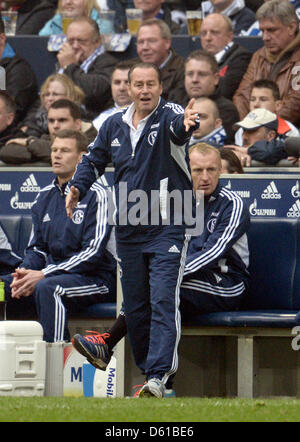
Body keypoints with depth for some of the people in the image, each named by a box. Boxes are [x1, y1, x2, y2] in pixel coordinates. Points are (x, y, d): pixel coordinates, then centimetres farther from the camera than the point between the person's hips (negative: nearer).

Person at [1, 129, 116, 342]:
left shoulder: (96, 195, -7)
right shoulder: (45, 196, 15)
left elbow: (93, 252, -14)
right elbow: (37, 248, 18)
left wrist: (44, 275, -20)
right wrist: (25, 272, -7)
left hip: (95, 277, -7)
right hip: (52, 273, 7)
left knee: (47, 288, -36)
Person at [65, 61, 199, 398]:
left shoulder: (169, 115, -8)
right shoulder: (114, 125, 9)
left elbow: (178, 127, -33)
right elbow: (94, 160, 22)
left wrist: (186, 124, -57)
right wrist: (78, 187, 4)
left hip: (168, 229, -6)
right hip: (128, 231, 6)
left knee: (163, 301, -14)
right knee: (134, 306, 10)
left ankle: (158, 376, -20)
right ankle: (147, 365, 25)